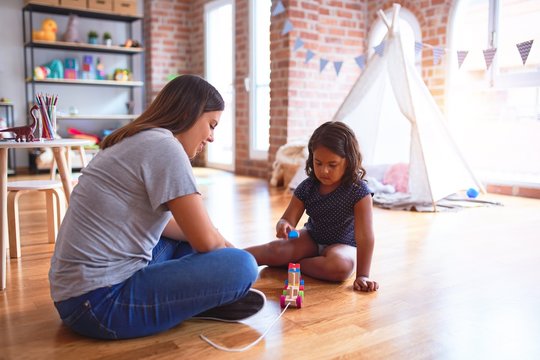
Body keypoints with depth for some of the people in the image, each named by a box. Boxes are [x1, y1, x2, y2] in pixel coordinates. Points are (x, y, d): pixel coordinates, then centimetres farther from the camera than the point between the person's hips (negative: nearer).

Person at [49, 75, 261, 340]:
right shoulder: (164, 146, -15)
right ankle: (208, 302, 8)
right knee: (240, 266, -17)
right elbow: (206, 240, -14)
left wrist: (221, 245, 11)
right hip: (99, 301, -11)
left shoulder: (136, 140, 13)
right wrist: (232, 252, 8)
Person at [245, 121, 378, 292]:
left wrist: (362, 275, -27)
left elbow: (365, 236, -25)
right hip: (312, 239, 3)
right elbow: (288, 219, -11)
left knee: (340, 266, -37)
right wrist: (283, 226, -37)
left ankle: (289, 263, -20)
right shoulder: (307, 187, -11)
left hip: (343, 244, -3)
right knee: (276, 248, -25)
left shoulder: (358, 191, -24)